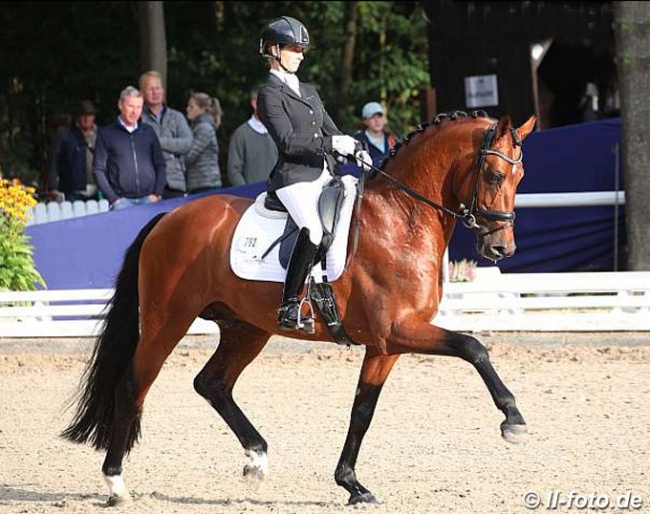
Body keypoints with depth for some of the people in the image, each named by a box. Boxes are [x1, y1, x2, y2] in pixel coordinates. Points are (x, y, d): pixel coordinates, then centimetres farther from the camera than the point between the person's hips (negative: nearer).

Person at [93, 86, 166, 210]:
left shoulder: (148, 132, 14)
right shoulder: (106, 133, 6)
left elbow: (160, 164, 16)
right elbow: (98, 170, 2)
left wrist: (157, 194, 3)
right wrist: (113, 199, -6)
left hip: (148, 199, 2)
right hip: (122, 200, -2)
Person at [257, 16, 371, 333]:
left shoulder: (309, 92, 23)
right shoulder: (269, 94, -2)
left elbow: (331, 131, 24)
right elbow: (288, 141, -13)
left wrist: (354, 150, 4)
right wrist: (332, 143, -20)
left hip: (324, 175, 9)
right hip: (294, 178, -9)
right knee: (313, 229, -31)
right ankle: (289, 308, -31)